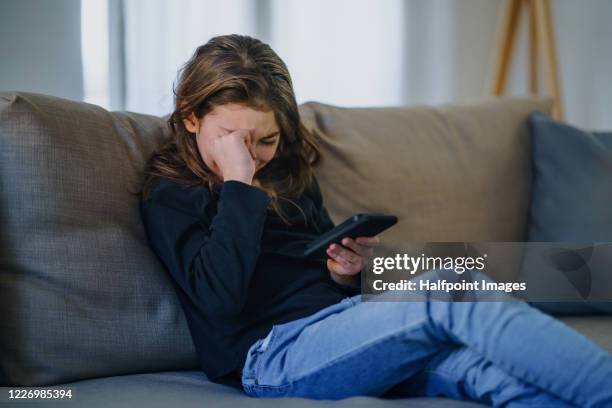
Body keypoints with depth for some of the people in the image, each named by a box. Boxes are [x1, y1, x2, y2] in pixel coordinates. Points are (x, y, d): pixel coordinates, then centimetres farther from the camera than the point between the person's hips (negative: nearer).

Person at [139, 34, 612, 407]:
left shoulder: (290, 174, 23)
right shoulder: (169, 194, 4)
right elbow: (219, 296, -14)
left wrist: (345, 272, 3)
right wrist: (238, 184, -11)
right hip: (273, 351, -6)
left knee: (492, 369, -26)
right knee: (451, 295, -29)